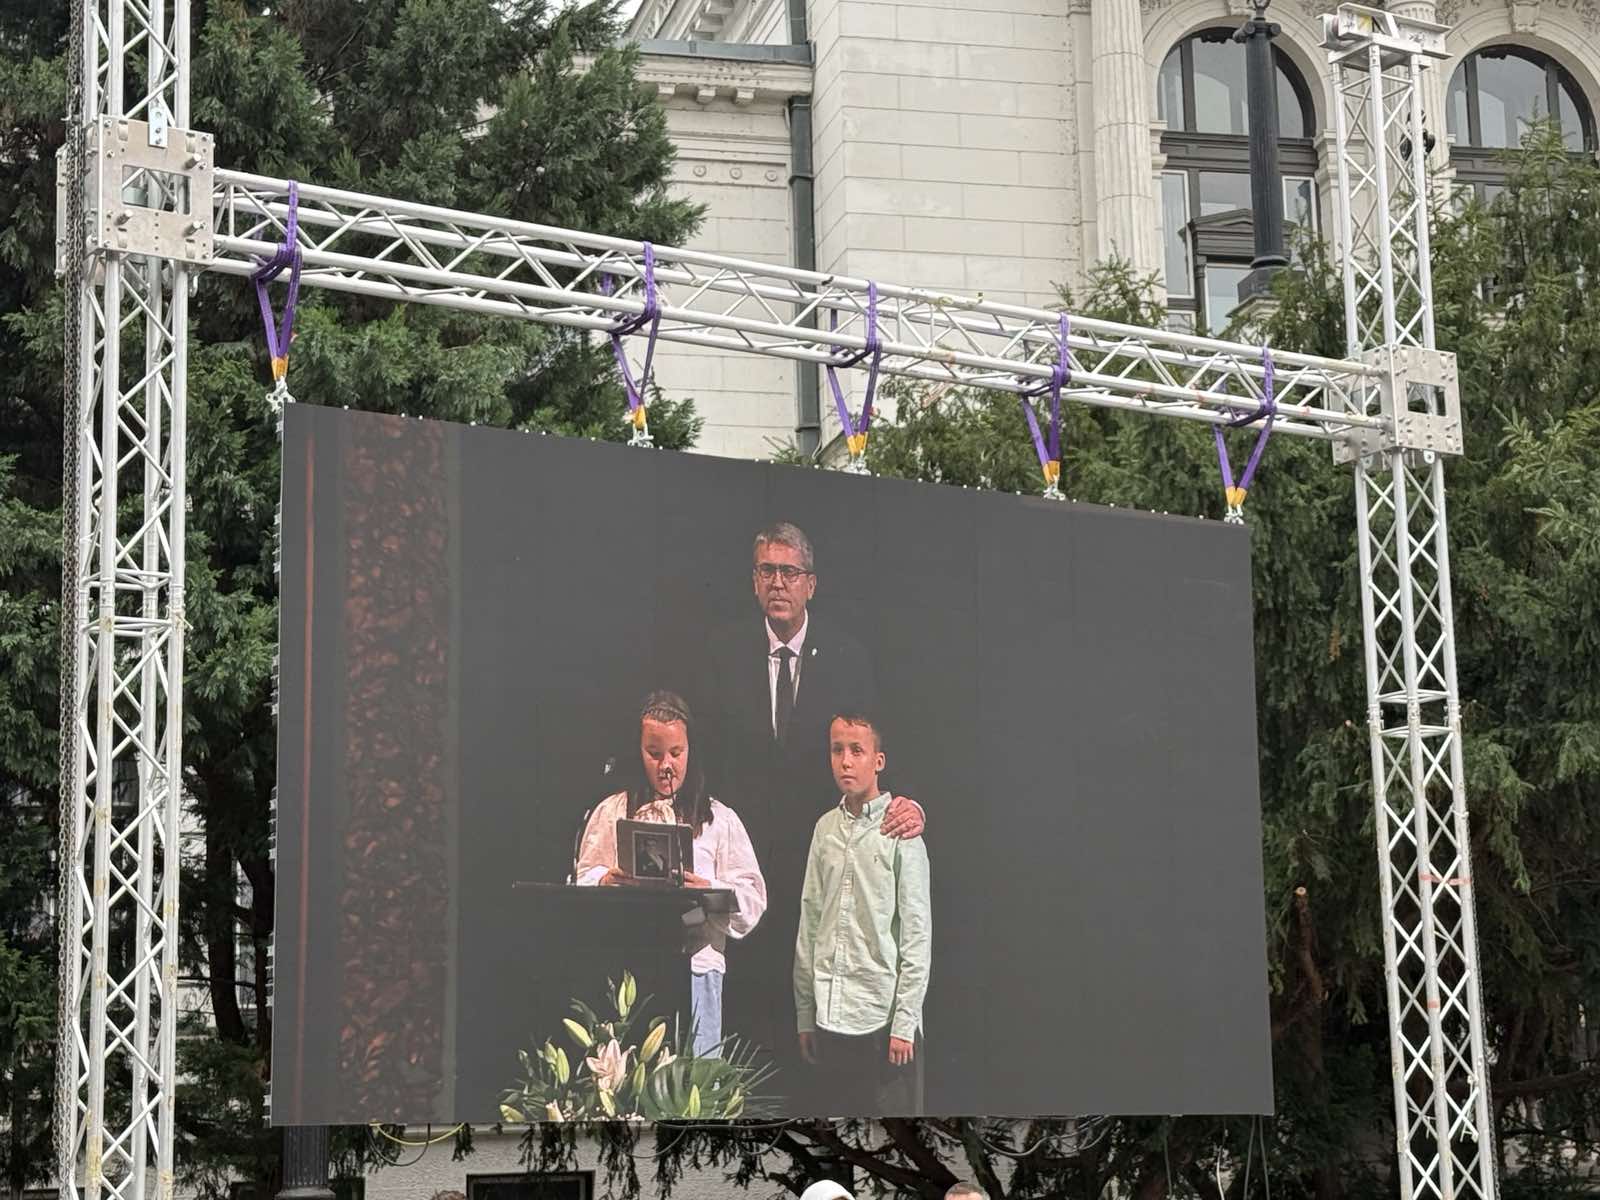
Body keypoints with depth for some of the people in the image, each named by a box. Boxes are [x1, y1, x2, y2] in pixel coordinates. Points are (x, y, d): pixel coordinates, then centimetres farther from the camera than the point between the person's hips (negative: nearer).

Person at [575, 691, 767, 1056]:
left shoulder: (720, 819, 12)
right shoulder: (611, 812, 16)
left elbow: (752, 899, 4)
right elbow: (584, 883, 11)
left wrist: (708, 892, -15)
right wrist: (606, 882, -12)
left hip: (696, 968, -1)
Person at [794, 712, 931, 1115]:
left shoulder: (900, 831, -5)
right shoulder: (826, 828, 10)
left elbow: (917, 934, -7)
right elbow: (809, 924, 13)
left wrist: (905, 1022, -11)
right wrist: (804, 1013, 11)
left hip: (883, 1017, -5)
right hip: (831, 1018, 5)